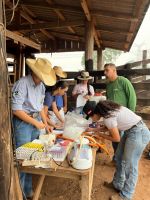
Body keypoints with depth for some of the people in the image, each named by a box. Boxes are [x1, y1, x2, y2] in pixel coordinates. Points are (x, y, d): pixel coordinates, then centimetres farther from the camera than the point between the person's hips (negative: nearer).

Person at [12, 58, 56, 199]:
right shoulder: (22, 84, -18)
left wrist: (45, 124, 8)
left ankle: (28, 189, 33)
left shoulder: (41, 86, 6)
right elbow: (16, 110, -21)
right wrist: (36, 123, -18)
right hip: (23, 123, -7)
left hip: (36, 122, 7)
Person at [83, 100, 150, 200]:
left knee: (129, 165, 4)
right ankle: (118, 184, 37)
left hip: (139, 133, -10)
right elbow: (109, 127, 16)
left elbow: (116, 138, -13)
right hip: (131, 131, 10)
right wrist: (94, 129, 13)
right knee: (119, 158, 18)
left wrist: (100, 134, -1)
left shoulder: (108, 117, -25)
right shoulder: (107, 110, 1)